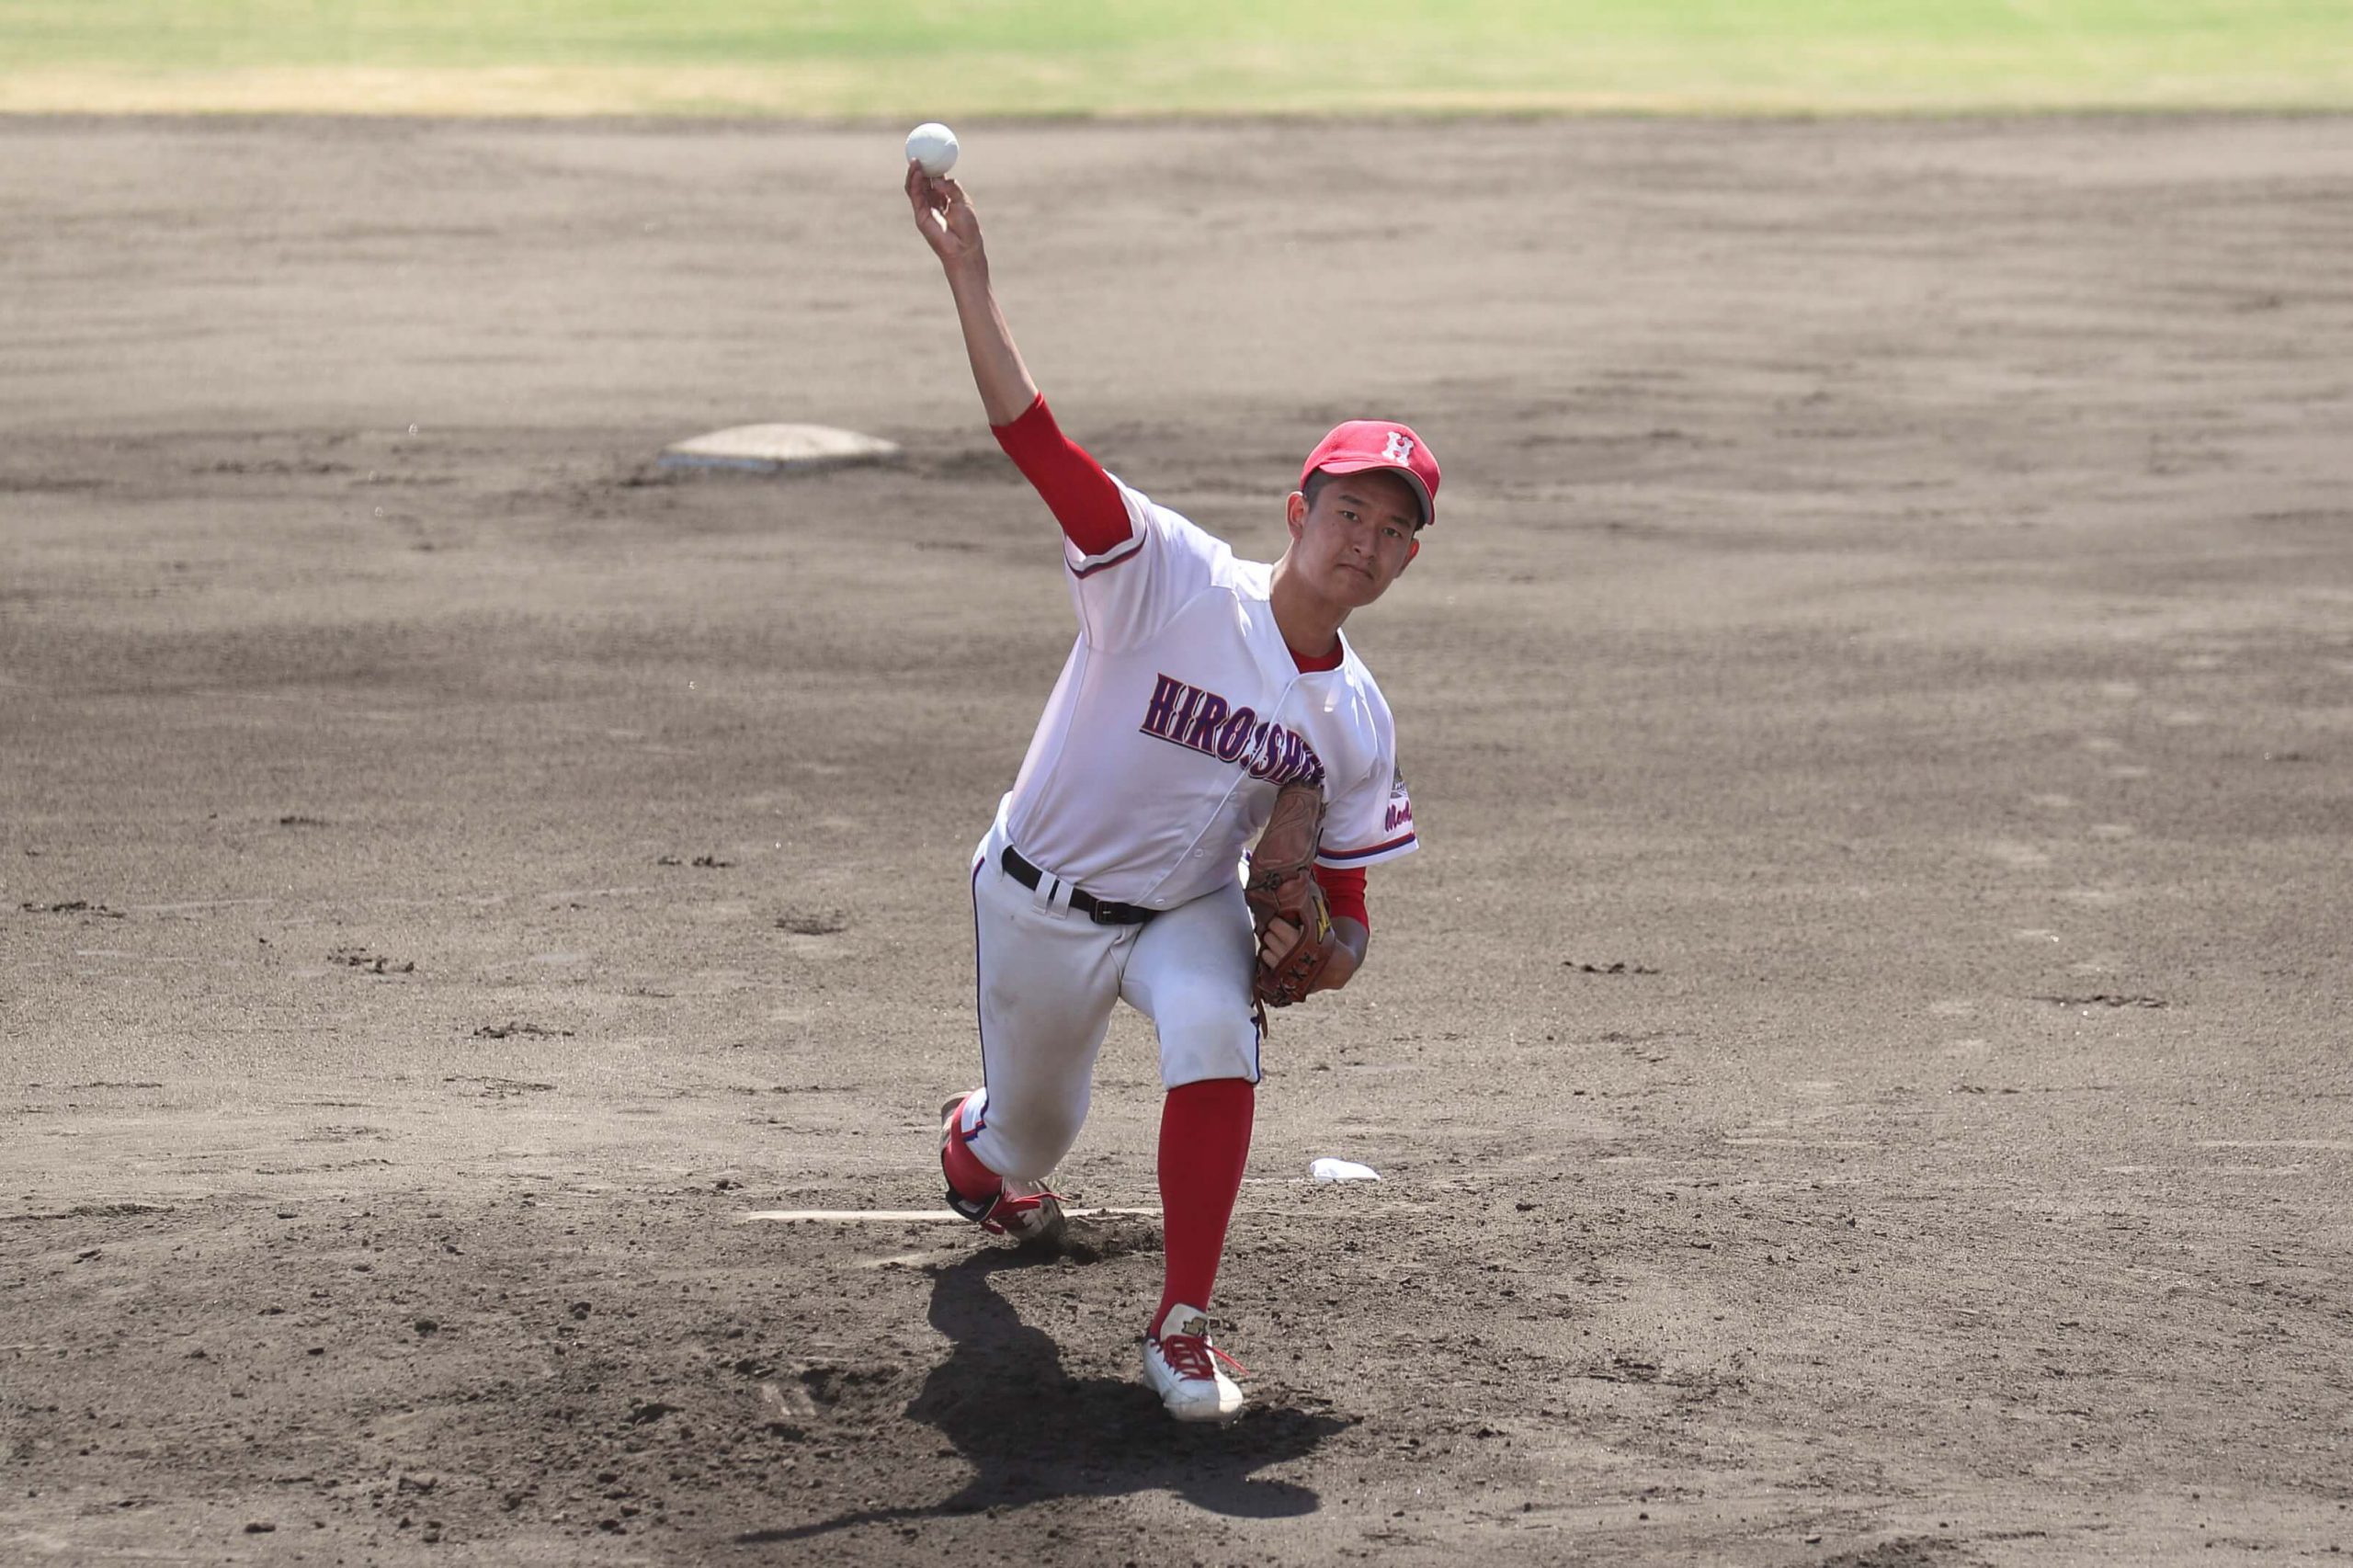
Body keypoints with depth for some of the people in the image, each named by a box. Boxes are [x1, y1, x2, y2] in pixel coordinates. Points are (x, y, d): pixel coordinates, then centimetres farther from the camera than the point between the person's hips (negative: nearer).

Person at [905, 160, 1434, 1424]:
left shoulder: (1356, 724, -8)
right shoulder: (1175, 581, -23)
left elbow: (1347, 907, 2)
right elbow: (1037, 443, -35)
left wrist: (1311, 951, -23)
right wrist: (969, 282, -47)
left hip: (1186, 913, 2)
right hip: (1038, 904, -2)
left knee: (1215, 1035, -30)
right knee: (1029, 1139, 14)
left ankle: (1183, 1324, -17)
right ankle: (975, 1142, 56)